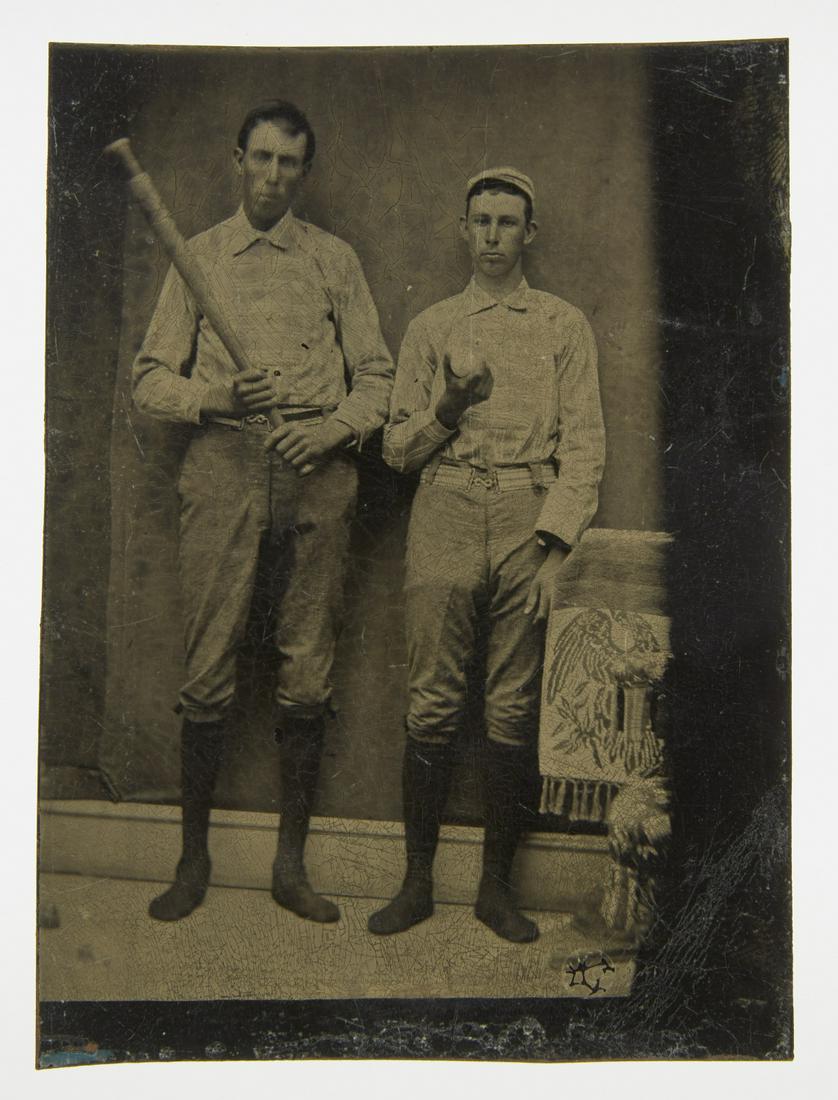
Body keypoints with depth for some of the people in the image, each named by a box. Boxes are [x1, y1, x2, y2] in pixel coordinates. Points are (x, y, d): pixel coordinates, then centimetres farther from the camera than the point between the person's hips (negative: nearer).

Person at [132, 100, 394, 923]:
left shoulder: (334, 260, 16)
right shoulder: (198, 257, 15)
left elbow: (377, 376, 11)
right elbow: (150, 378, 9)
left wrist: (333, 427, -9)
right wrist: (214, 397, -11)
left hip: (316, 471, 1)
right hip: (222, 464, 0)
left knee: (307, 671, 0)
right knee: (208, 668, -2)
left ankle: (291, 862, 12)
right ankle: (193, 857, 12)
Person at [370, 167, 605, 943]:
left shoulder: (564, 325, 12)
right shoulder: (431, 328, 16)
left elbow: (585, 446, 4)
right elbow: (398, 450, 14)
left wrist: (553, 546, -8)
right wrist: (448, 407, -6)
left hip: (530, 522, -1)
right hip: (446, 516, 1)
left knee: (514, 711, 0)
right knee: (433, 705, -2)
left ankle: (496, 885, 12)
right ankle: (418, 883, 9)